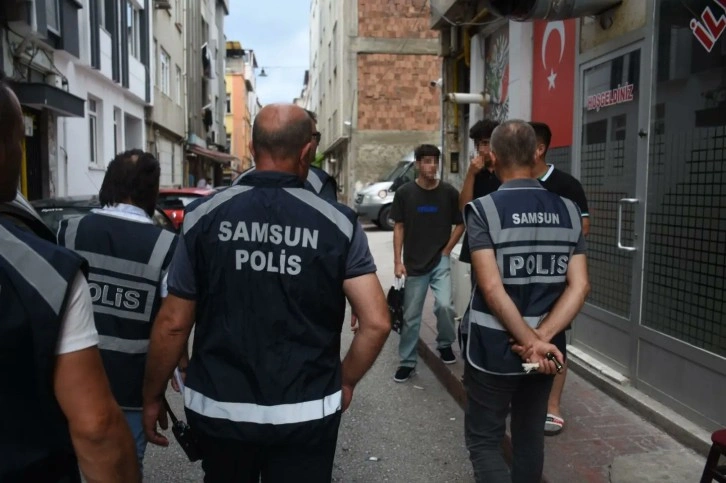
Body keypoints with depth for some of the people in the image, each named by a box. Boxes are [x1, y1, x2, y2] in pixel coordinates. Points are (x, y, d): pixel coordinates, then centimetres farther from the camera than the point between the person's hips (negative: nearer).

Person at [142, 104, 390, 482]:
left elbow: (173, 323, -5)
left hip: (218, 407, 2)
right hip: (305, 412, -1)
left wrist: (152, 398, 9)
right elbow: (377, 323, -13)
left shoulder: (204, 217, -8)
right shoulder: (337, 223, -9)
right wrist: (345, 381, 4)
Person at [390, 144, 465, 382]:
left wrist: (446, 251, -3)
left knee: (445, 305, -16)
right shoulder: (404, 193, -5)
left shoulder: (449, 192, -4)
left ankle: (445, 344, 15)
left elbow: (460, 224, 5)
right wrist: (398, 261, -5)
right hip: (414, 264, 0)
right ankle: (407, 362, 22)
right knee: (411, 316, 7)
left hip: (440, 261, 0)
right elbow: (399, 227, 0)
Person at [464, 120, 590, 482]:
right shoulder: (567, 210, 0)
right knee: (530, 435, 21)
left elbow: (492, 288, -22)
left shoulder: (484, 209, -14)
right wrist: (541, 337, -12)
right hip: (547, 349, 5)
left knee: (483, 440, 10)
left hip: (493, 350, -5)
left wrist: (531, 342, -15)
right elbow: (579, 286, -7)